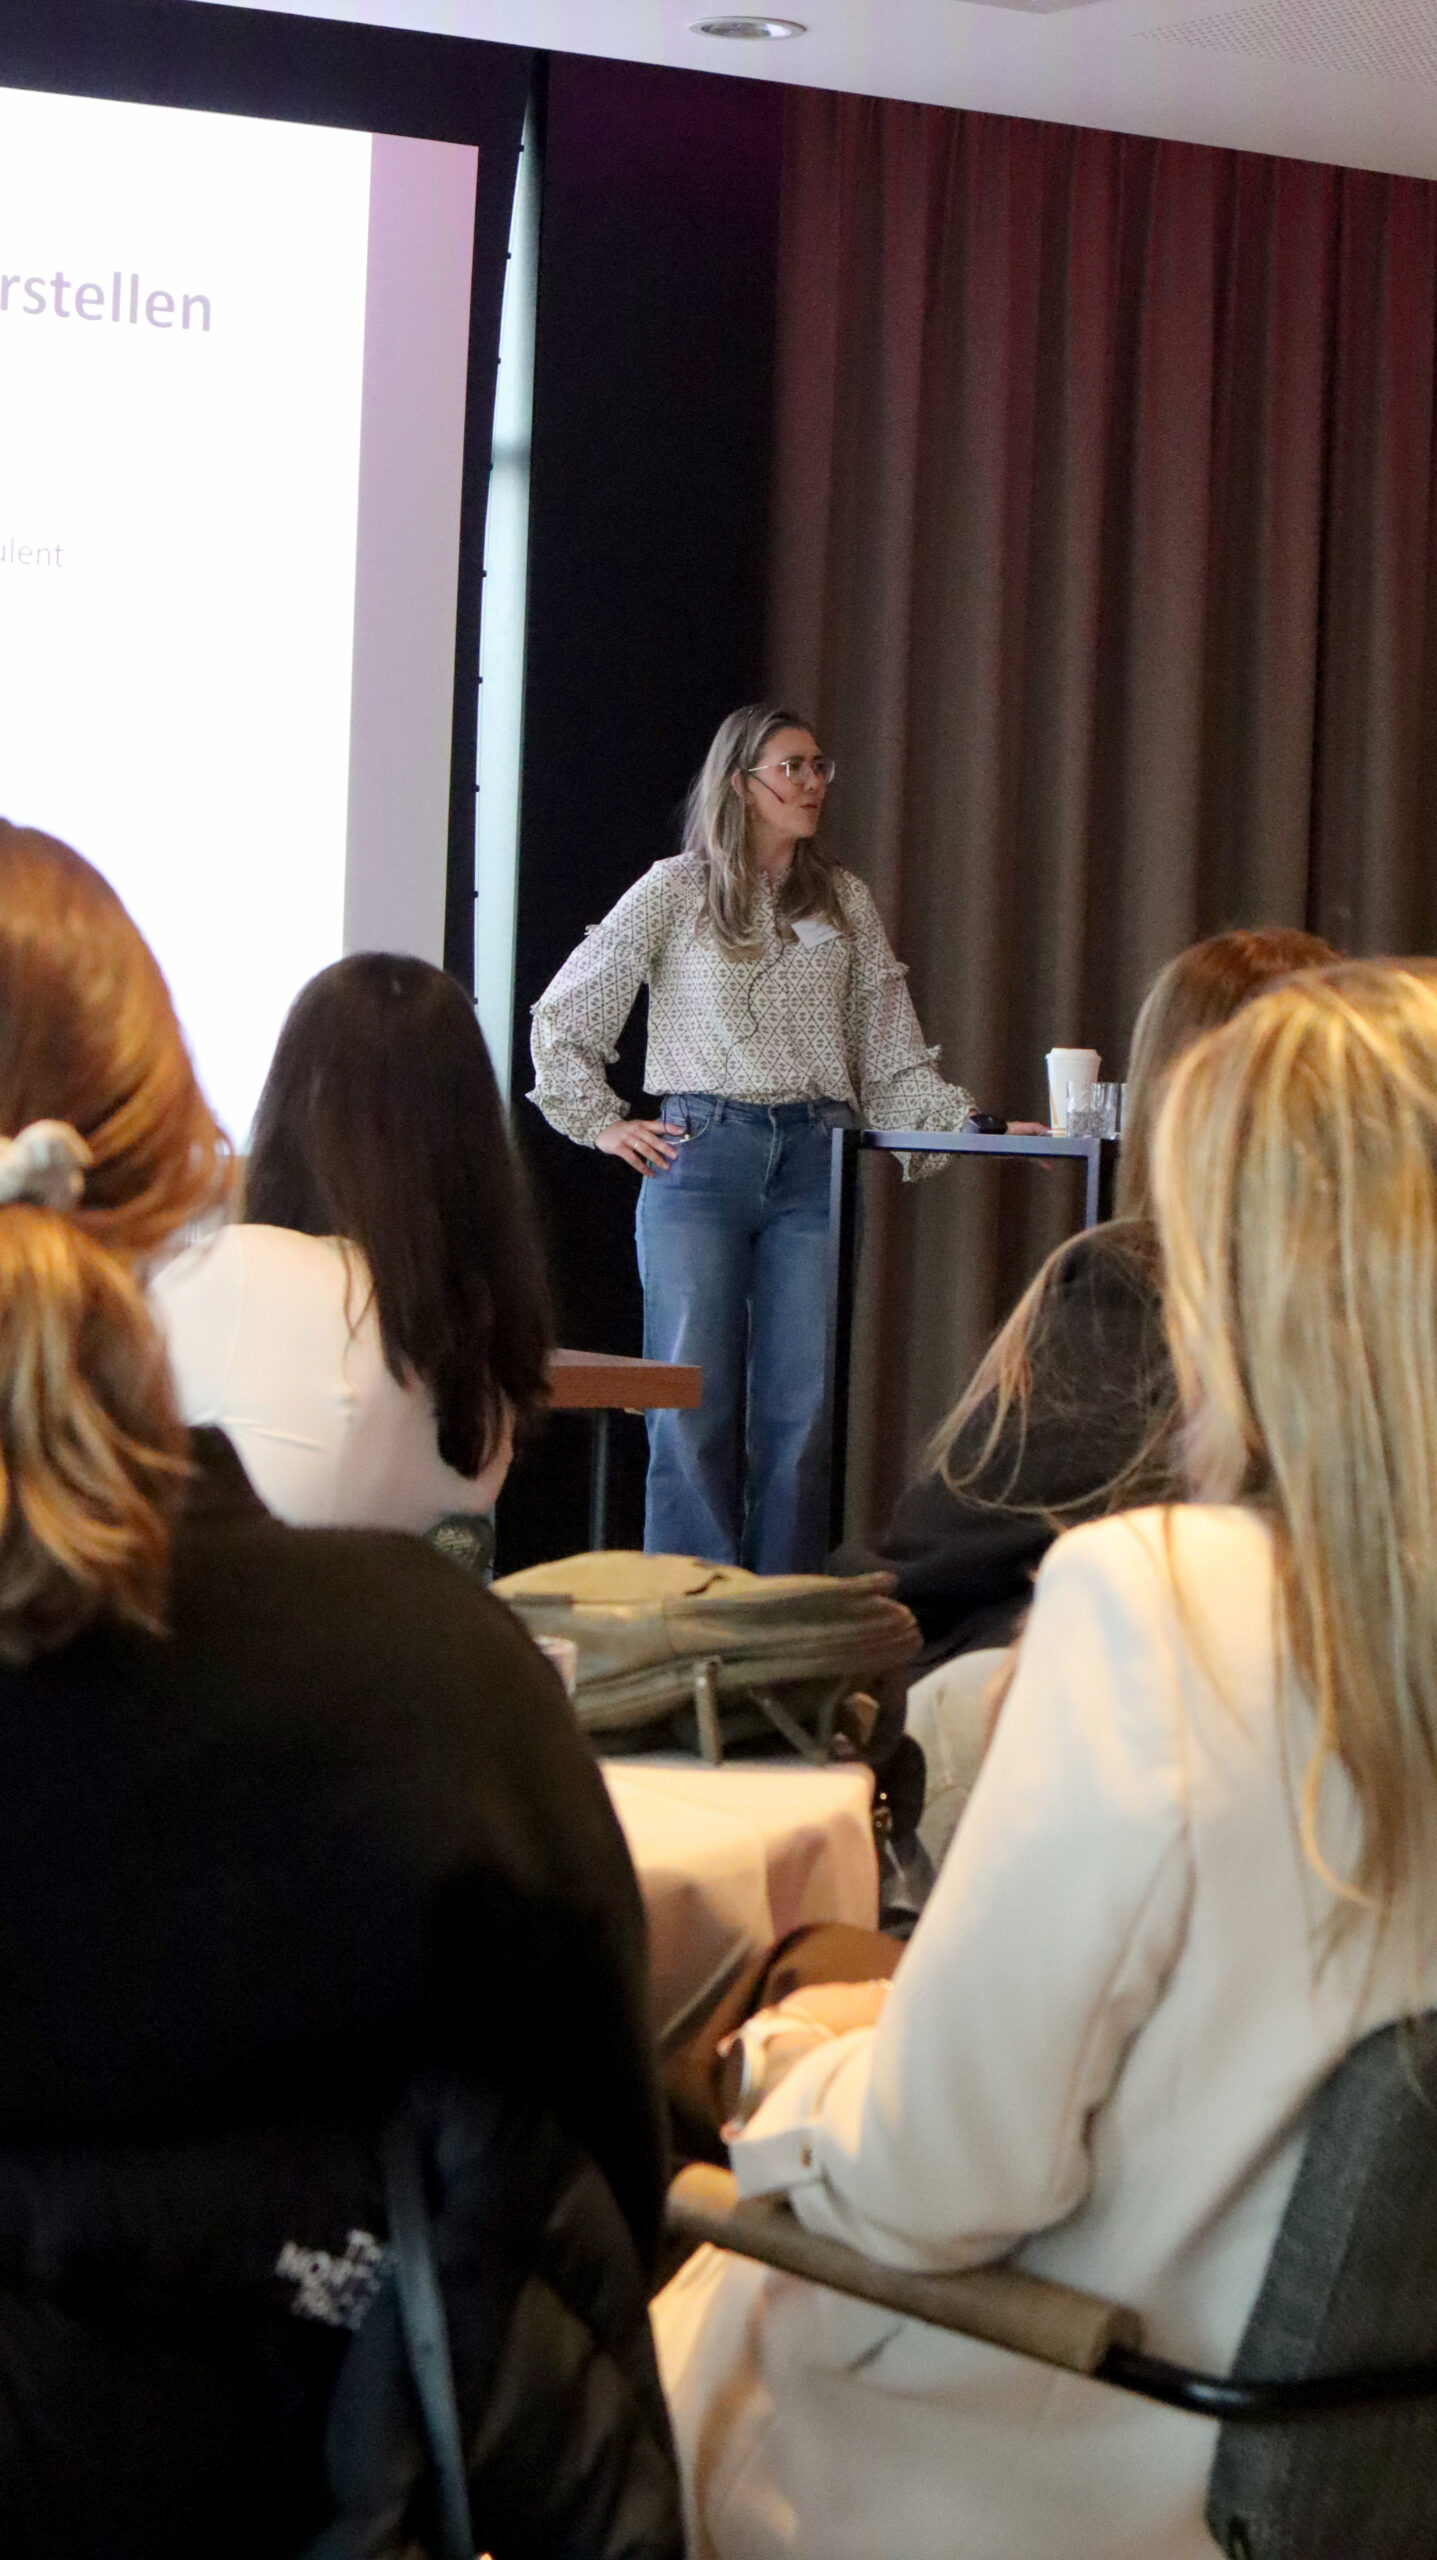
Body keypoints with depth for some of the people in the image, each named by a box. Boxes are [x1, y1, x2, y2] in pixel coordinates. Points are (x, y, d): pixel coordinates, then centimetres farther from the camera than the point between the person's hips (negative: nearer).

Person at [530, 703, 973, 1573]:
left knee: (803, 1412, -2)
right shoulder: (677, 892, 7)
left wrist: (980, 1128, 1)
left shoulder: (847, 904, 16)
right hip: (699, 1156, -2)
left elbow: (895, 1062, 13)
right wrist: (602, 1122, 4)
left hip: (814, 1166, 2)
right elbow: (560, 1018, 11)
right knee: (694, 1407, -4)